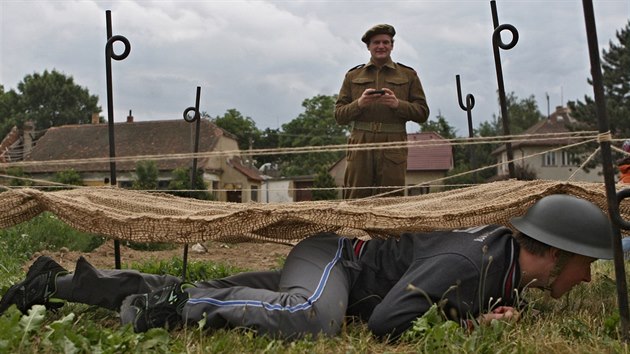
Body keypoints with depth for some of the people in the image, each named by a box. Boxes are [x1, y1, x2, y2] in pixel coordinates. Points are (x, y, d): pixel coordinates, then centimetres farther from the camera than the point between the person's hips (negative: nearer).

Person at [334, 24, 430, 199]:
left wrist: (397, 104, -9)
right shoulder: (353, 76, 16)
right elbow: (339, 115, 10)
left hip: (393, 148, 0)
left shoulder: (408, 75, 14)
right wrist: (359, 103, -8)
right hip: (360, 146, 1)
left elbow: (422, 113, 7)